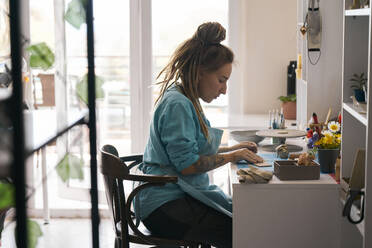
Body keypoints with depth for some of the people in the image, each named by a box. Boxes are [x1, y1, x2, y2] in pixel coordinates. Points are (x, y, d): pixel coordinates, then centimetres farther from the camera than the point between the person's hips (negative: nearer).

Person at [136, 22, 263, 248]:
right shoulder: (177, 104, -15)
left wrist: (232, 149, 13)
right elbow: (187, 165, -19)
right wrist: (231, 156, -9)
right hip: (165, 207, -10)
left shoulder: (188, 101, 17)